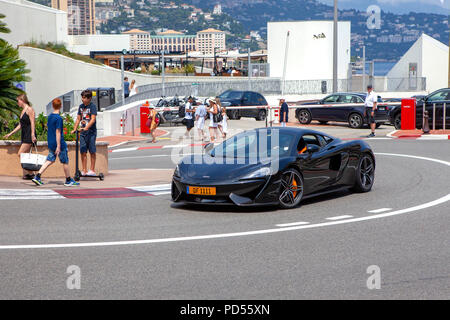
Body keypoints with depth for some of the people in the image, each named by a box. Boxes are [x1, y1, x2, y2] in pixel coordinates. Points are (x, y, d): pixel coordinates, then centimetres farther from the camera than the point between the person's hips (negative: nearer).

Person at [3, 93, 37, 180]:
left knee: (21, 154, -14)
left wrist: (33, 135, -23)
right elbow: (20, 125, 25)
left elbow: (32, 123, -15)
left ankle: (29, 173, -10)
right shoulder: (23, 111, 19)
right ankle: (29, 173, 7)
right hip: (24, 135, 9)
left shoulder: (29, 109, -7)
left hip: (29, 135, -9)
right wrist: (10, 134, 26)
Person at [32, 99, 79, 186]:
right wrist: (58, 146, -19)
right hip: (60, 144, -7)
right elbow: (58, 132, -20)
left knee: (50, 160, 9)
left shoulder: (49, 117, 7)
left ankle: (37, 176, -4)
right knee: (65, 161, 6)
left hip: (50, 144, 7)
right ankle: (68, 180, 16)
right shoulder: (59, 118, -17)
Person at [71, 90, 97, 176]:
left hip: (91, 132, -6)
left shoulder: (92, 106, -8)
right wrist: (74, 129, 5)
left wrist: (86, 128, -28)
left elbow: (93, 119, -17)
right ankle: (84, 171, 6)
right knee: (83, 152, 3)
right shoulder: (81, 106, 12)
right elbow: (78, 119, 16)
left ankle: (92, 170, 6)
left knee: (92, 151, 0)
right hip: (82, 133, 6)